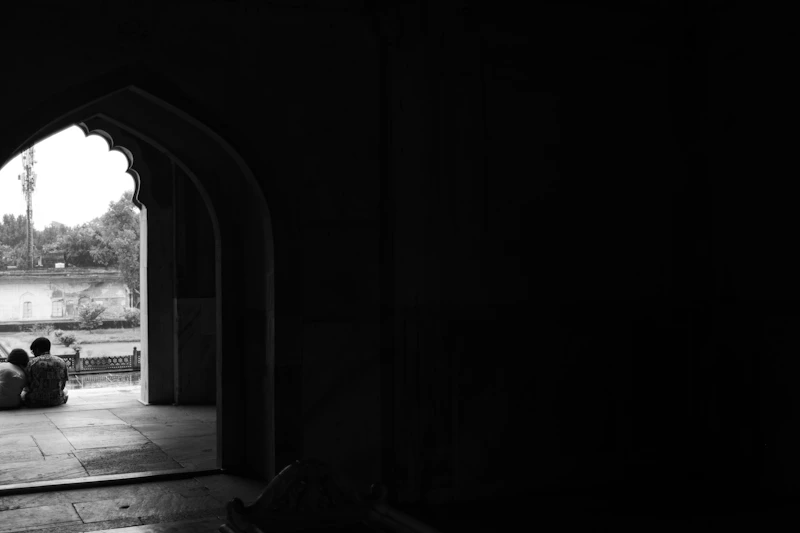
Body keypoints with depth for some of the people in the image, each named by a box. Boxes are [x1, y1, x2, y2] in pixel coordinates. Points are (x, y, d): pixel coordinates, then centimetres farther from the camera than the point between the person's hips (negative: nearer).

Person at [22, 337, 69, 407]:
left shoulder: (31, 363, -7)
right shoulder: (61, 362, 0)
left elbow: (29, 385, -3)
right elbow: (62, 385, 4)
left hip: (35, 402, -2)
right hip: (56, 401, 2)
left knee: (23, 394, 31)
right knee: (65, 393, 35)